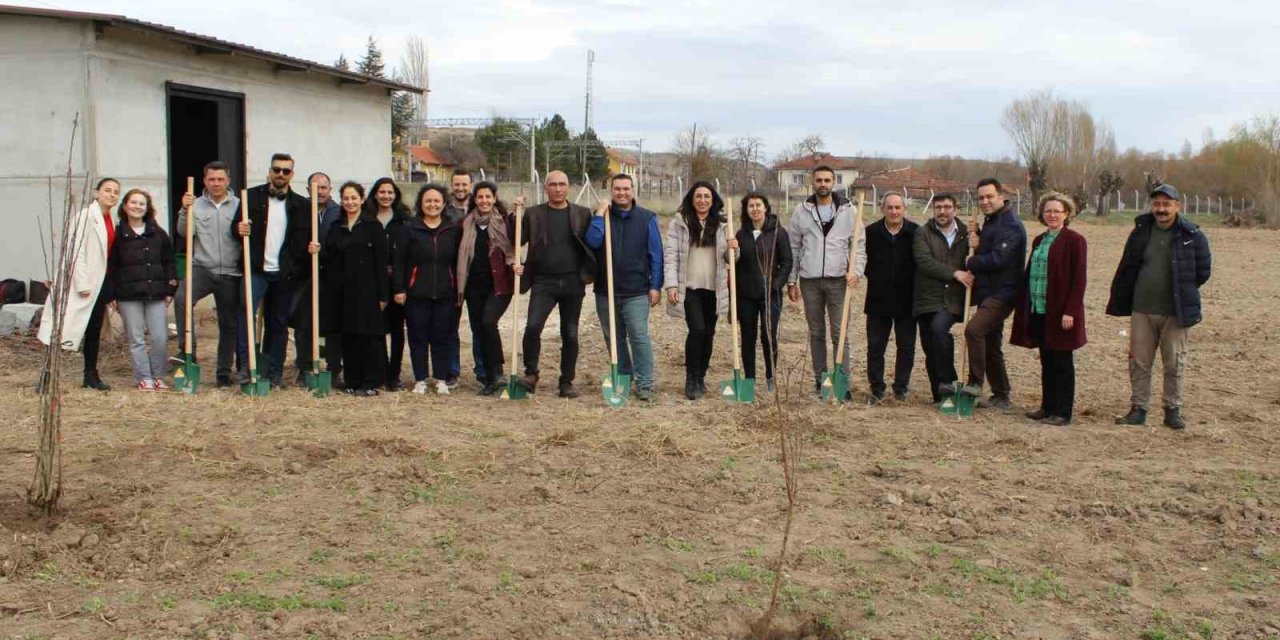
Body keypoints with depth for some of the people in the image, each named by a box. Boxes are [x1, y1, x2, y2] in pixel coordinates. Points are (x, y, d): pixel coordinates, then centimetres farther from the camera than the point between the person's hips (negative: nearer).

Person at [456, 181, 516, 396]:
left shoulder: (505, 220, 1)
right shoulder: (467, 224, 10)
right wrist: (461, 287, 9)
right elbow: (462, 256, 13)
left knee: (488, 322, -22)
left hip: (499, 283, -4)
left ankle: (496, 372, -11)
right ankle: (490, 378, 16)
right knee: (478, 330, 5)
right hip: (475, 285, 4)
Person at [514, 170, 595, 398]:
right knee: (533, 326, -19)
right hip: (543, 281, -1)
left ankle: (566, 382, 16)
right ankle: (531, 373, -3)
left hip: (572, 283, 1)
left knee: (570, 334, 6)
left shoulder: (582, 214, 8)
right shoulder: (533, 214, 7)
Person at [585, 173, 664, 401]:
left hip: (636, 291, -3)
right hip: (606, 291, 3)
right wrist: (600, 213, -13)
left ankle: (644, 384, -6)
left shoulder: (647, 218, 3)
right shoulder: (602, 216, 7)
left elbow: (656, 254, 2)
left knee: (639, 336, -10)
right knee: (613, 338, 11)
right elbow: (592, 241, -11)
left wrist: (656, 286, -4)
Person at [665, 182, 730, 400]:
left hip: (713, 288, 4)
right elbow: (670, 254, -3)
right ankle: (691, 379, -4)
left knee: (708, 333, 9)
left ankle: (701, 378, 23)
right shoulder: (679, 222, 0)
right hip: (689, 286, -4)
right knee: (697, 329, -17)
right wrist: (671, 285, -12)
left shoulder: (721, 224, 8)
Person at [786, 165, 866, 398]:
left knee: (840, 333, -4)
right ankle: (820, 381, 17)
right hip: (810, 280, 2)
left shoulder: (847, 210, 2)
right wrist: (791, 280, 5)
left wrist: (856, 270, -14)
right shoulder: (802, 211, 5)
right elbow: (793, 247, 8)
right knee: (816, 333, 9)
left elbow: (860, 243, 2)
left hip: (838, 280, -2)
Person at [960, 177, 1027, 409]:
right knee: (991, 346, 14)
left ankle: (975, 382, -19)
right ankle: (1001, 397, 23)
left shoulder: (1010, 225, -15)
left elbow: (998, 259, -24)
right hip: (989, 293, 10)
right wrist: (976, 245, -5)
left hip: (1002, 294, -10)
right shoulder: (991, 222, 17)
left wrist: (971, 263, -9)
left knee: (974, 329, -28)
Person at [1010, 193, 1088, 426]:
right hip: (1038, 311, 7)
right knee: (1046, 361, 13)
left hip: (1061, 313, -7)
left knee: (1062, 363, 0)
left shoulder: (1074, 241, -7)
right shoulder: (1039, 241, 14)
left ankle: (1062, 413, 6)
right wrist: (1024, 307, 13)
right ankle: (1047, 407, 21)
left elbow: (1079, 279, -12)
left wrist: (1070, 311, -17)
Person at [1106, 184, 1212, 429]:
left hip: (1175, 312, -3)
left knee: (1174, 364, 6)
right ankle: (1138, 409, 16)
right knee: (1139, 362, 7)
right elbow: (1126, 267, 10)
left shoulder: (1192, 235, -5)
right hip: (1142, 310, 3)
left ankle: (1173, 411, 16)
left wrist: (1182, 293, 6)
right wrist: (1119, 300, 7)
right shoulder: (1141, 231, 4)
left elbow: (1203, 270, 3)